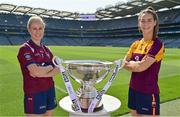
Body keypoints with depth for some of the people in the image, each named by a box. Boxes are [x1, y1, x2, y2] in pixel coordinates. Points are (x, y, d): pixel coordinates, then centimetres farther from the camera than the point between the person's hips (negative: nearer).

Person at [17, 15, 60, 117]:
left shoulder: (46, 49, 8)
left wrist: (42, 72, -15)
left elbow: (57, 70, 1)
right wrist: (50, 67, -7)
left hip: (49, 90, 6)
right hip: (34, 93, -6)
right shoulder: (25, 49, -11)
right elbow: (36, 71, -24)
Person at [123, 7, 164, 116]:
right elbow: (124, 64, 3)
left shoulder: (158, 44, -14)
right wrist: (136, 64, -13)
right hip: (133, 89, 7)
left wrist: (129, 63, -4)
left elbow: (141, 67, -22)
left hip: (148, 92, -6)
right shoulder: (136, 44, 6)